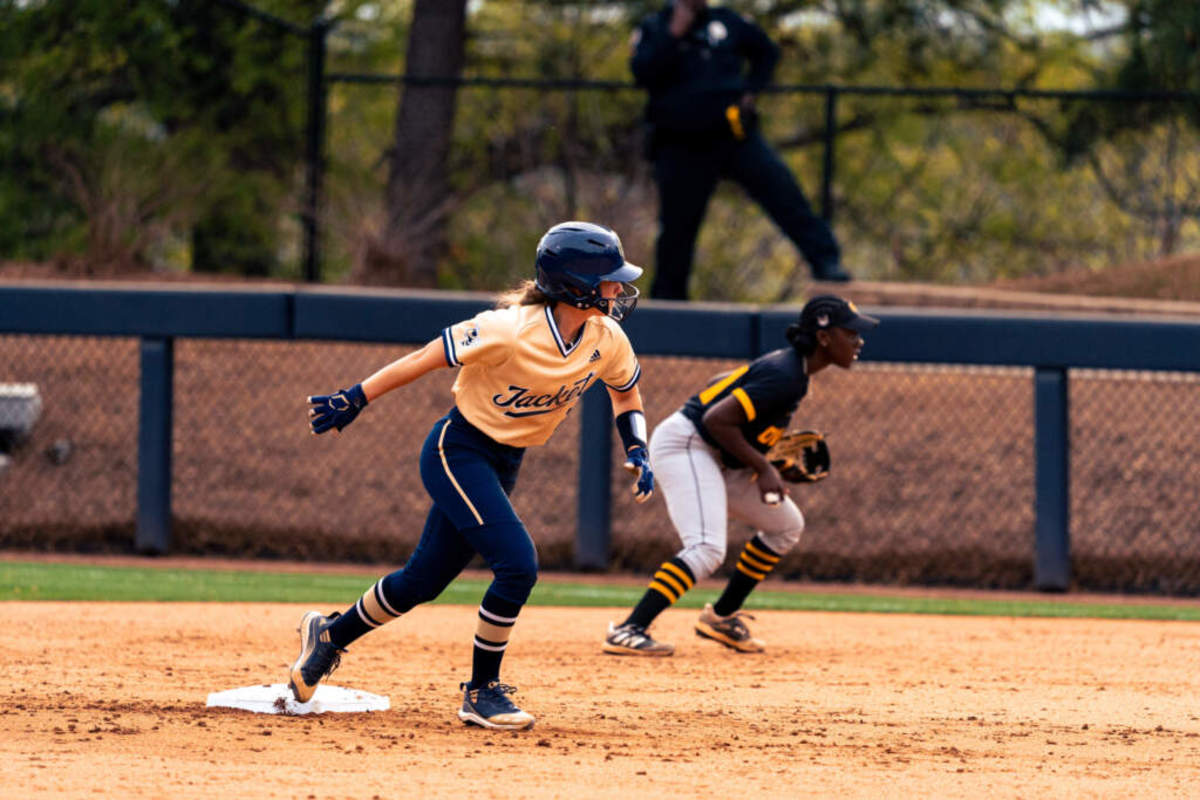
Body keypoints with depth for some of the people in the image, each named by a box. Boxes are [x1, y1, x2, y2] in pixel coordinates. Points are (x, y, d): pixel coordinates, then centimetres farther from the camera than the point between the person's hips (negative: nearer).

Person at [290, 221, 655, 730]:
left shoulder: (607, 341, -8)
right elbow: (427, 358, -18)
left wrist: (637, 450, -2)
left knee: (424, 581, 13)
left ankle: (331, 634, 36)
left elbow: (626, 389, 14)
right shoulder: (510, 331, -28)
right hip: (456, 452, -7)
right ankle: (481, 692, -3)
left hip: (504, 465, 7)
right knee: (517, 564, -20)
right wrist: (355, 400, -15)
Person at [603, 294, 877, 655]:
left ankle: (722, 616, 23)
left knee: (786, 524, 19)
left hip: (718, 459, 11)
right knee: (707, 550, -27)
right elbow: (717, 420, -25)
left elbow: (720, 385, 18)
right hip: (685, 446, -11)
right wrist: (762, 467, -19)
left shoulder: (790, 366, 10)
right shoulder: (786, 377, -21)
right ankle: (628, 632, -32)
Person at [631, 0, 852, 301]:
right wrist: (675, 34, -19)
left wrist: (751, 89, 8)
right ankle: (667, 298, 18)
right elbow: (643, 73, -16)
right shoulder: (653, 28, 2)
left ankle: (826, 262, -17)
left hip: (734, 134, 1)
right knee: (677, 227, 3)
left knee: (783, 190, -15)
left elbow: (766, 51, 24)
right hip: (682, 148, -1)